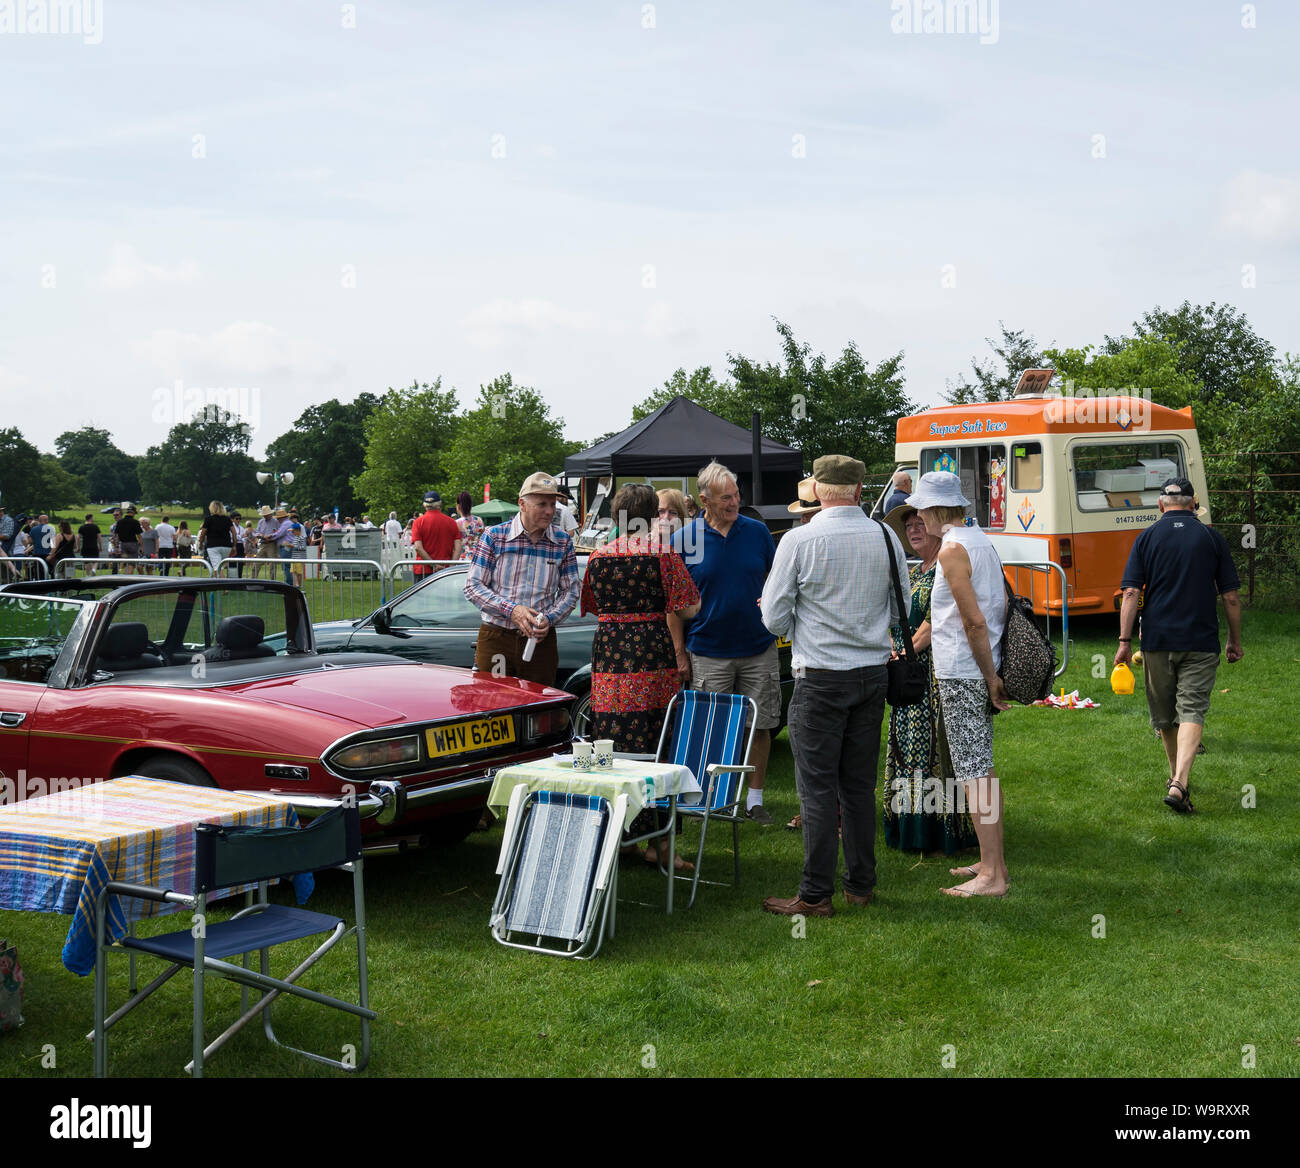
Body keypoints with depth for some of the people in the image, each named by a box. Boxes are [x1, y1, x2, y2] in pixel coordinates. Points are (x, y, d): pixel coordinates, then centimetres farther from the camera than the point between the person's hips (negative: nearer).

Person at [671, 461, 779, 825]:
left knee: (760, 726, 7)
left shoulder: (757, 532, 2)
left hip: (758, 649, 2)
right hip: (709, 654, -2)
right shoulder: (683, 540, -3)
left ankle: (754, 799, 20)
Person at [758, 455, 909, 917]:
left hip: (820, 677, -4)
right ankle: (860, 885, 20)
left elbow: (774, 616, -6)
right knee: (860, 784, 13)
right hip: (874, 673, 4)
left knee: (818, 787, 0)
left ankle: (815, 894, 4)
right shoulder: (886, 538, 1)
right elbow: (902, 609, 11)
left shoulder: (798, 541, -11)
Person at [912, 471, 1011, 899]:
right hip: (980, 671, 10)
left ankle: (992, 875, -5)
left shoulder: (953, 549, -16)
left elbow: (975, 622, -20)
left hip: (963, 675, -10)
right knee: (982, 767, 15)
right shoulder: (981, 540, 13)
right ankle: (992, 860, 23)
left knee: (973, 771, -7)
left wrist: (991, 677, -14)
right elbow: (1001, 604, 16)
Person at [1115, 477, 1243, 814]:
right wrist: (1235, 641, 13)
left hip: (1157, 640, 1)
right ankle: (1179, 783, -21)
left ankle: (1177, 777, 31)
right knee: (1191, 710, -5)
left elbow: (1131, 593, -6)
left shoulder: (1147, 537, 2)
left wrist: (1125, 641, -3)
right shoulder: (1211, 537, 2)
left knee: (1164, 714, 15)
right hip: (1200, 641, -1)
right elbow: (1231, 597, 2)